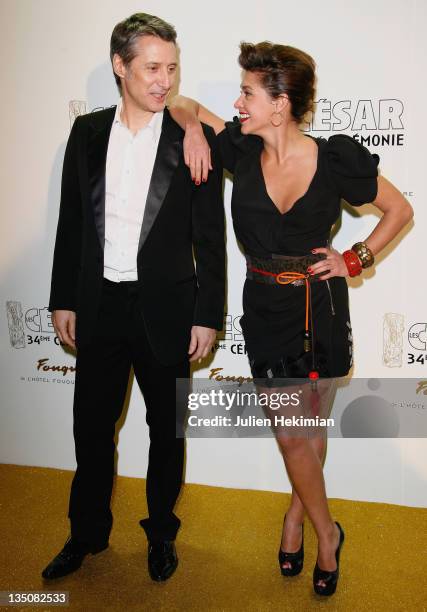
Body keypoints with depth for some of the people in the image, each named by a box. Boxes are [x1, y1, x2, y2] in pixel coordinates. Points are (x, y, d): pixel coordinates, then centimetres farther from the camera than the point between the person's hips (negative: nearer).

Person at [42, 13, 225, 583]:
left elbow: (210, 236, -4)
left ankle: (161, 532, 35)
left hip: (164, 307, -2)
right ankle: (88, 532, 36)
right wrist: (64, 300, 6)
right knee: (91, 426, 14)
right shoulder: (87, 131, 4)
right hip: (99, 304, 3)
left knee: (167, 429, 12)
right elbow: (72, 222, 7)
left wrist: (207, 316, -6)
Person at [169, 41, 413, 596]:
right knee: (289, 433, 8)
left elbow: (400, 209, 1)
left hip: (320, 305, -2)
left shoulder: (335, 159, -12)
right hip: (266, 306, 2)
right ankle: (326, 532, 31)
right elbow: (182, 104, 10)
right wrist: (193, 126, -11)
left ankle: (297, 515, 37)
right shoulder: (242, 150, -5)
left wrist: (355, 260, -7)